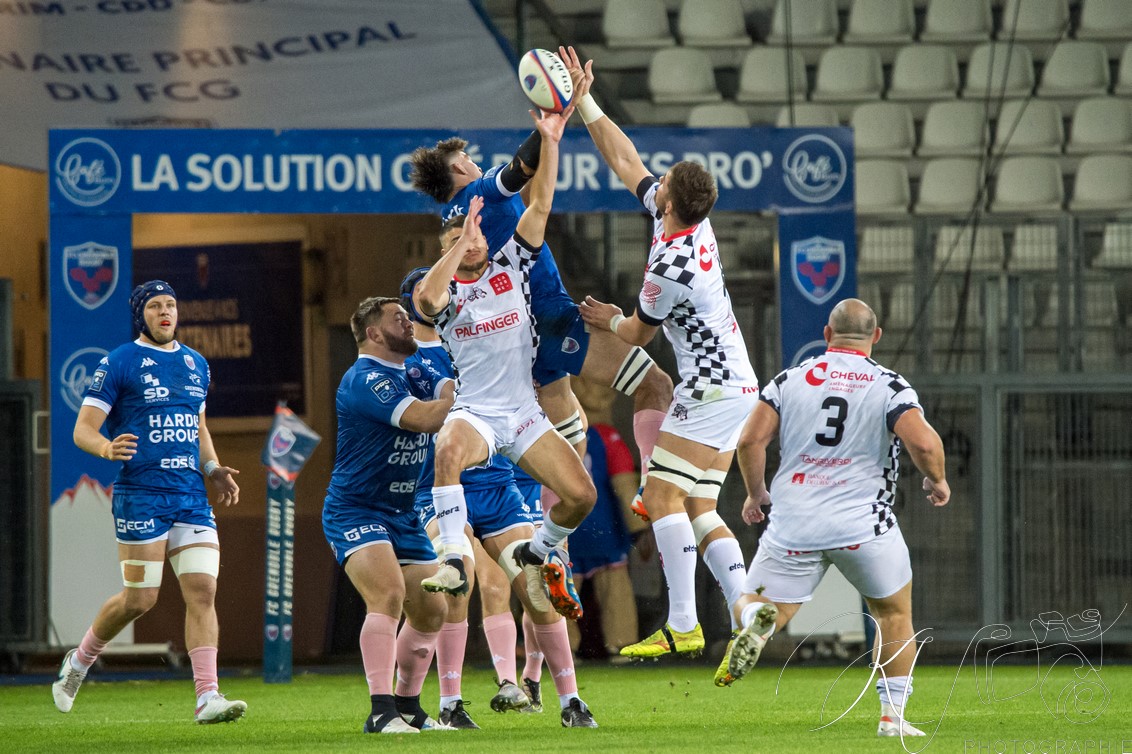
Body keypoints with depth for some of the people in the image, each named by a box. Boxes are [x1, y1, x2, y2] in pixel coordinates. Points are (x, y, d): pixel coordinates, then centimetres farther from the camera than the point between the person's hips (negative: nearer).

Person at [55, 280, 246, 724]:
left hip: (192, 496, 5)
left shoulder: (196, 364, 16)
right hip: (141, 496, -5)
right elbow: (82, 430, -4)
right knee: (140, 599, -3)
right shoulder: (119, 364, -3)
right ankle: (80, 661, 24)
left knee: (202, 591, -7)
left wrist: (214, 469, 12)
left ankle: (207, 697, -11)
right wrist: (108, 449, -26)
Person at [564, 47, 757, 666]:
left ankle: (682, 626, -17)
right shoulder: (693, 221, 3)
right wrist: (585, 102, 14)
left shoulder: (671, 270, -22)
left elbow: (637, 334, -4)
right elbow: (626, 161, 14)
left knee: (663, 494, -11)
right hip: (736, 386, 10)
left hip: (710, 391, -10)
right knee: (698, 507, 8)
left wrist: (608, 318, 17)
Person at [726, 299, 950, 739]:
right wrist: (937, 481, 5)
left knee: (751, 606, 10)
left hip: (793, 526, 1)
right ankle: (892, 715, 14)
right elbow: (923, 443, -16)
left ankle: (758, 620, -26)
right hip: (864, 527, -1)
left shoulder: (789, 381, 6)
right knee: (895, 612, 20)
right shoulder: (890, 387, -2)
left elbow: (751, 440, -2)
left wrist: (756, 493, 15)